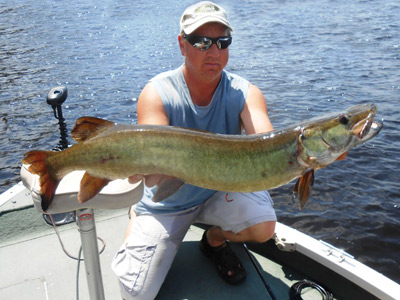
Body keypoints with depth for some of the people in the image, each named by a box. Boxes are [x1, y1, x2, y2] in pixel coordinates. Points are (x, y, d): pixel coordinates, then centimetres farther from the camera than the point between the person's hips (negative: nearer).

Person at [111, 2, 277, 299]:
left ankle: (215, 240, 9)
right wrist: (144, 169, -59)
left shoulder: (245, 93, -17)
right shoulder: (157, 93, -23)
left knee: (264, 227, -26)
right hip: (166, 202, -1)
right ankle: (138, 217, 29)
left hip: (220, 187, 2)